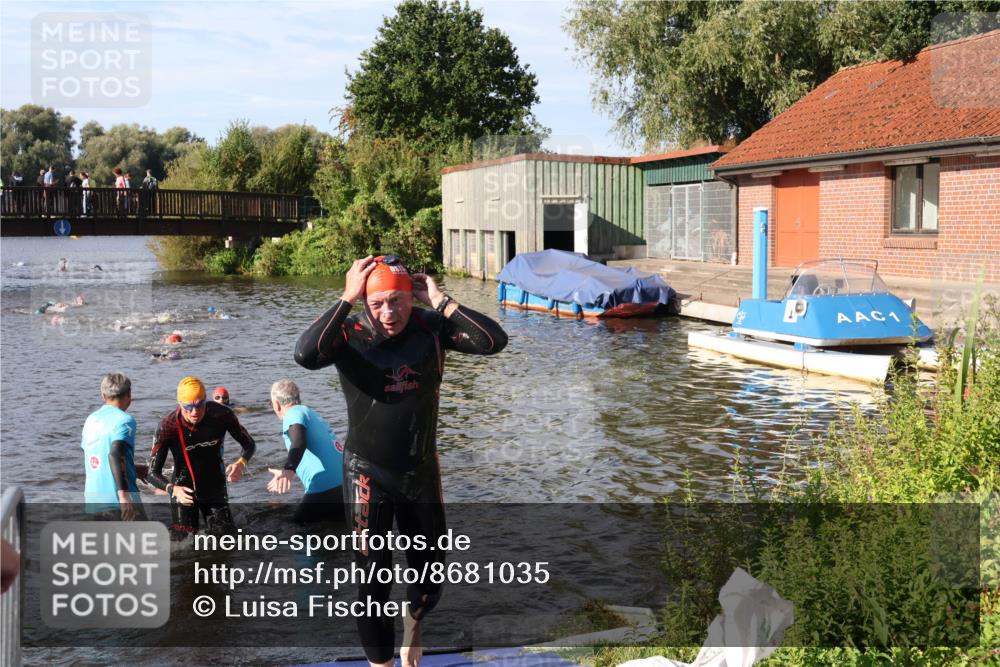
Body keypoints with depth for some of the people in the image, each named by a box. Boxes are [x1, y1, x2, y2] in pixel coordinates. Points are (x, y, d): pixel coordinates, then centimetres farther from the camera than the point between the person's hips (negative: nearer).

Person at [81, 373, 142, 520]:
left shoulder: (90, 420, 13)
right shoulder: (125, 420, -9)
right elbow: (115, 454, -24)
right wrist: (123, 495, -31)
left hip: (92, 498, 6)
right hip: (117, 499, -6)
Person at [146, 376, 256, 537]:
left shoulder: (222, 415, -19)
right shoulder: (167, 426, -24)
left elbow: (249, 443, -6)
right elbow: (152, 473, -22)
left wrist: (241, 463, -29)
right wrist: (172, 489, -43)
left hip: (215, 487, 2)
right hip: (184, 491, -2)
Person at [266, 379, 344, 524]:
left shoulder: (294, 413, -3)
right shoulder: (310, 412, 24)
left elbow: (299, 442, -24)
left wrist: (289, 470, -40)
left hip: (326, 484, -8)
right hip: (343, 480, 8)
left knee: (301, 521, 8)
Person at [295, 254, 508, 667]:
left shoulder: (432, 328, -8)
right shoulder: (351, 333, -16)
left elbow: (494, 341, -18)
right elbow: (305, 354, -36)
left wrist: (440, 302, -20)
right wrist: (347, 299, -31)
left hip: (422, 471, 4)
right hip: (368, 474, -3)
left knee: (430, 575, 19)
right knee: (373, 582, 0)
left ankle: (413, 623, 52)